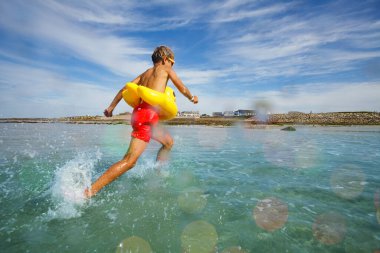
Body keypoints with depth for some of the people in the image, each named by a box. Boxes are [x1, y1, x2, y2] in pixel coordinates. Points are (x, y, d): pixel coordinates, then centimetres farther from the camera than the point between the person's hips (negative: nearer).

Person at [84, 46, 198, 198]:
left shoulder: (145, 73, 26)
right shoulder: (165, 69, 11)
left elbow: (125, 89, 20)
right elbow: (183, 89, 14)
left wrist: (111, 107, 23)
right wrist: (192, 98, 34)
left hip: (140, 112, 9)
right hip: (148, 114, -9)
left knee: (168, 142, 27)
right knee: (130, 160, -15)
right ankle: (90, 191, -18)